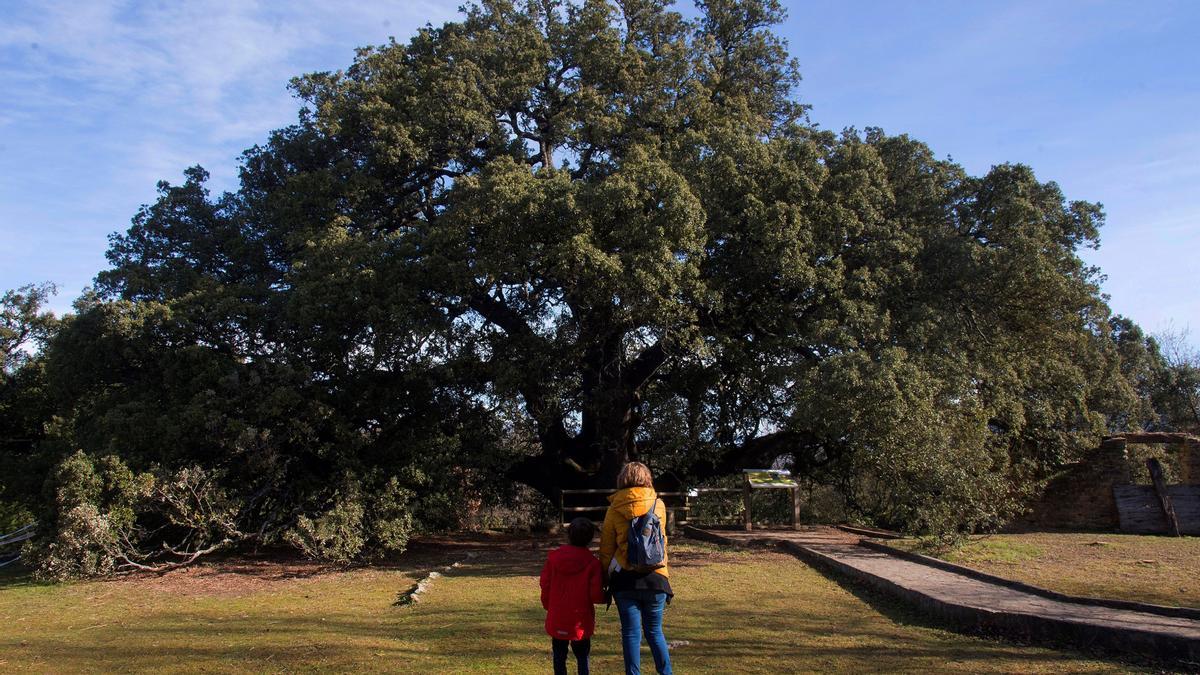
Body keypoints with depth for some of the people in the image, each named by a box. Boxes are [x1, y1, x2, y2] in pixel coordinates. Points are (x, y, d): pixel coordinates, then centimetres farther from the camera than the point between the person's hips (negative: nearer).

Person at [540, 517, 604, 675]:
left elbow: (545, 585, 0)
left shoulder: (553, 557, -5)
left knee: (559, 656, 14)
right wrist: (604, 596, 7)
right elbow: (596, 595, -15)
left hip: (557, 619, 2)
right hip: (581, 621, -1)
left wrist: (547, 606, 16)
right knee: (582, 657, 12)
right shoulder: (592, 563, -12)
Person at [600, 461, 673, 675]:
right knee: (654, 631, 14)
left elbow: (606, 548, 2)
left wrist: (606, 576, 12)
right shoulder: (659, 505, 1)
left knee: (631, 633, 6)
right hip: (655, 577, 1)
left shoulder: (614, 509, -2)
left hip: (624, 577, -1)